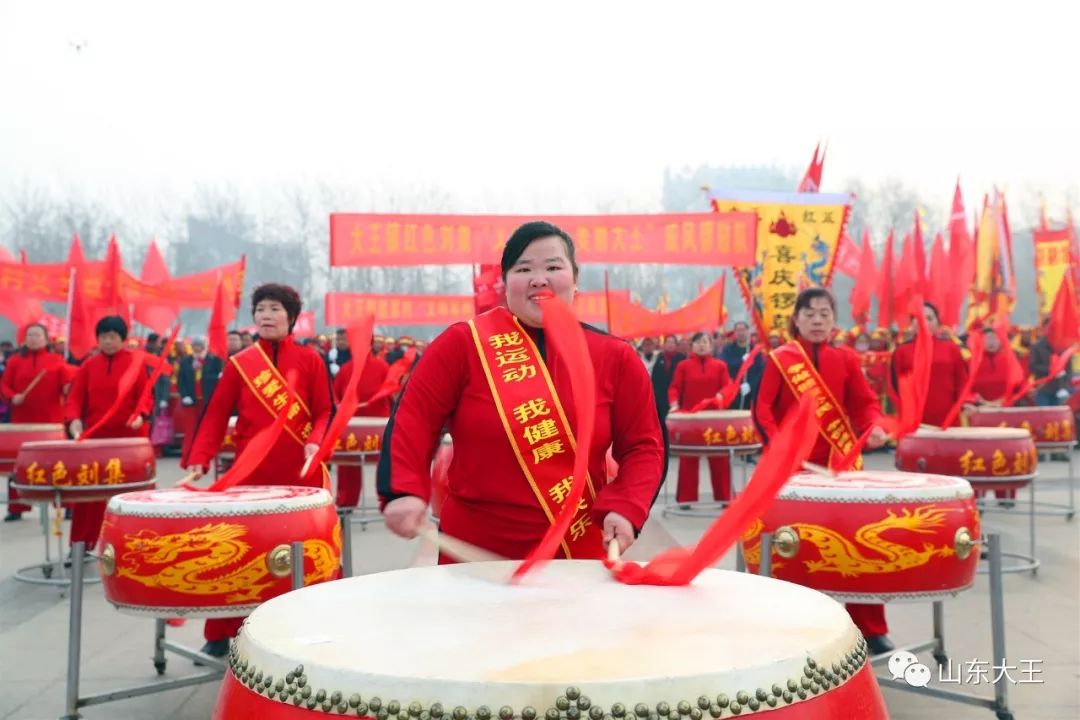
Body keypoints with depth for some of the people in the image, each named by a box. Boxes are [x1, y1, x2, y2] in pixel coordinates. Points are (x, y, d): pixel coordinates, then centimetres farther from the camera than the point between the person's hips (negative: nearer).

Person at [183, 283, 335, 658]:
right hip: (249, 475, 1)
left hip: (300, 475, -1)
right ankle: (220, 635, 16)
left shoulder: (310, 360, 3)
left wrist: (315, 442, -18)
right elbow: (215, 415, 3)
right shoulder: (238, 364, 5)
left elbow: (325, 412, 2)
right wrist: (198, 459, -9)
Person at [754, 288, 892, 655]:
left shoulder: (846, 359, 7)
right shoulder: (779, 360, -1)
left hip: (840, 463, 2)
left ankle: (870, 628, 12)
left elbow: (864, 402, 4)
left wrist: (874, 427, -18)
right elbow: (763, 409, -7)